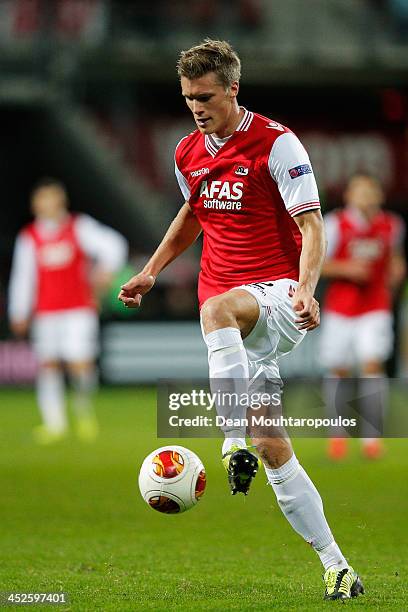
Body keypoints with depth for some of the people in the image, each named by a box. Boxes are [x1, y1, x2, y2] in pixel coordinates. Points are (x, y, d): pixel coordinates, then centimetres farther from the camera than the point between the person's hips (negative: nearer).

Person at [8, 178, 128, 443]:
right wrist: (19, 313, 9)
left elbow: (113, 244, -6)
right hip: (46, 312, 2)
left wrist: (106, 267, -24)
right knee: (48, 364, -6)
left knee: (80, 363, -13)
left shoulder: (79, 227, 1)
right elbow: (23, 277, 11)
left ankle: (84, 406, 13)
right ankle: (54, 423, -1)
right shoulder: (28, 237, 6)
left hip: (79, 309, -2)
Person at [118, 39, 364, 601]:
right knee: (272, 448, -1)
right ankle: (336, 569, 4)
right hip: (231, 309, 6)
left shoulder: (276, 143, -9)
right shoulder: (187, 154, 11)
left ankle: (235, 443, -46)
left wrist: (306, 289, -29)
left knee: (217, 308, -41)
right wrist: (151, 271, 23)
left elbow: (311, 225, -13)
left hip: (277, 293, -6)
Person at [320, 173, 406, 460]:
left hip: (376, 309, 0)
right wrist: (346, 269, -19)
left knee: (372, 364, -16)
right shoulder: (335, 223, -8)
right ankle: (338, 433, 23)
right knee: (339, 371, 5)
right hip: (339, 308, 0)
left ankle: (372, 435, -14)